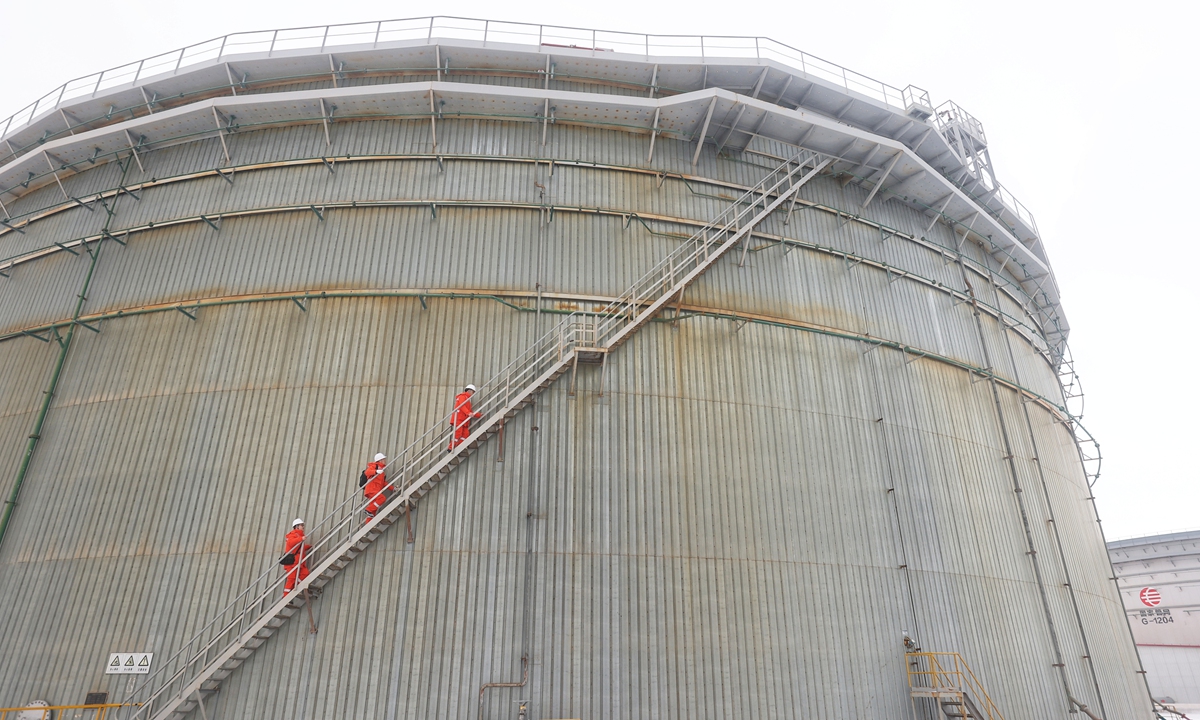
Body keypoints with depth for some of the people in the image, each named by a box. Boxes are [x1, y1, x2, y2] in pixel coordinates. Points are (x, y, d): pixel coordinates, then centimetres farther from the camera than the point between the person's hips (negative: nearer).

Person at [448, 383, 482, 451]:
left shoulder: (468, 399, 30)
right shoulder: (462, 396, 3)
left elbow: (470, 412, 29)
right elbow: (462, 406, -15)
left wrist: (479, 415, 25)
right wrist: (468, 413, -29)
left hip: (464, 421, 9)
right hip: (458, 419, -9)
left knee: (466, 434, -6)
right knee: (458, 434, -14)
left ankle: (457, 448, -9)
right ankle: (450, 448, -11)